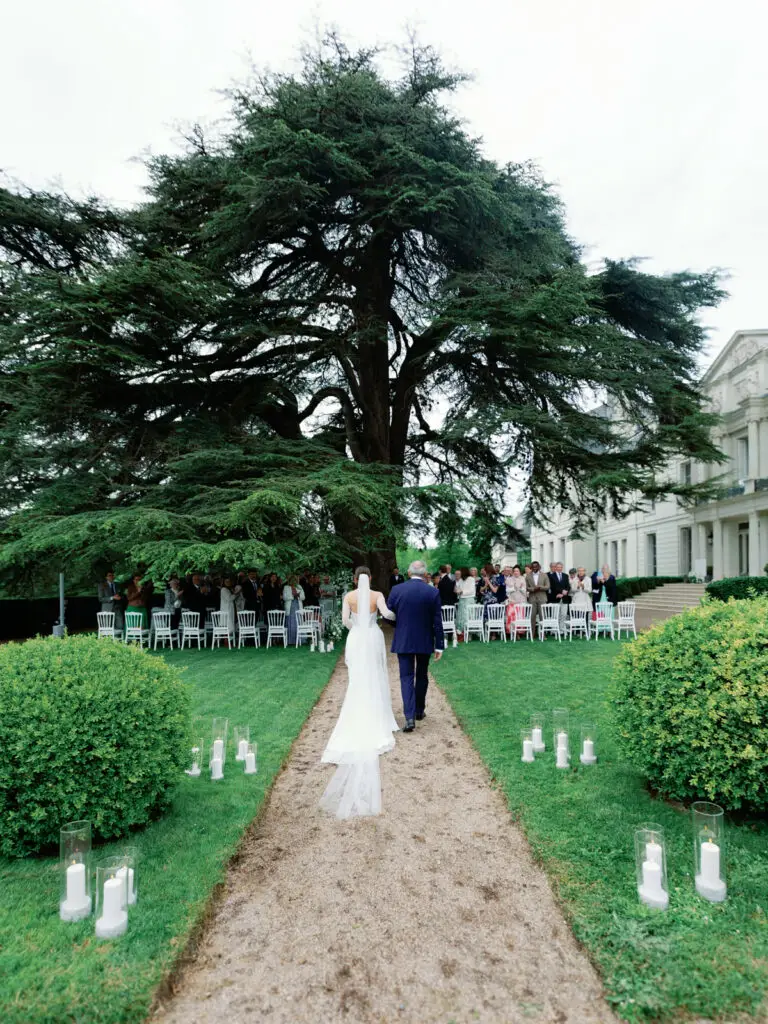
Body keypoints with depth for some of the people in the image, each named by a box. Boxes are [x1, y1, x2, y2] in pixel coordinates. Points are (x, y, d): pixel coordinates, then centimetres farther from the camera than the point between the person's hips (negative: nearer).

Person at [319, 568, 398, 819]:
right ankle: (377, 721, 12)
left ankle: (359, 722, 10)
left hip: (356, 639, 1)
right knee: (375, 679, 11)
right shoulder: (377, 595, -5)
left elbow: (345, 620, -7)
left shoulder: (349, 596, -2)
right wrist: (395, 615, 6)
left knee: (358, 680, 9)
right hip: (373, 638, 0)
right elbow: (386, 613, -18)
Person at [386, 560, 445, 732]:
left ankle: (410, 716, -11)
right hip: (425, 642, 1)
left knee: (407, 677, 2)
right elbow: (437, 622, -6)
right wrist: (439, 645, 0)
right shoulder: (433, 592, -7)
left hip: (403, 642, -1)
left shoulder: (396, 590, -6)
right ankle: (419, 711, 30)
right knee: (422, 676, 18)